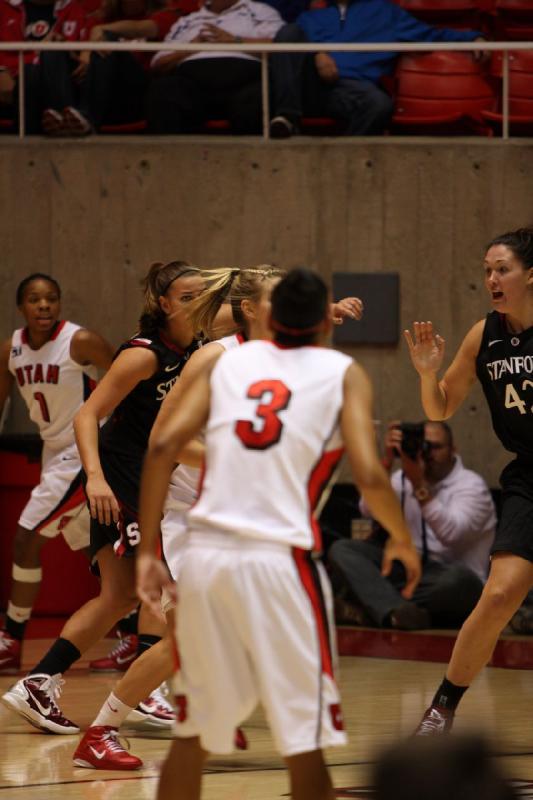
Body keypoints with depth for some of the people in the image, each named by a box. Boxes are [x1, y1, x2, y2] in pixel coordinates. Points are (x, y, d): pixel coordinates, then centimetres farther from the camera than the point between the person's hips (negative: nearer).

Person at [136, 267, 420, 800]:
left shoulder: (230, 362, 15)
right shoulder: (343, 374, 7)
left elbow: (162, 446, 2)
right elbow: (369, 476, -6)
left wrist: (147, 551, 5)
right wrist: (402, 541, 12)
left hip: (206, 556, 4)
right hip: (278, 561, -4)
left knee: (194, 734, 16)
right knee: (304, 744, 1)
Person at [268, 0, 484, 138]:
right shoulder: (310, 18, 31)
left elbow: (428, 35, 22)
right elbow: (292, 43, 10)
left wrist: (472, 39, 7)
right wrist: (317, 54, -12)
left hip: (350, 87, -1)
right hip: (310, 84, 1)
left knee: (380, 103, -37)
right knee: (288, 31, -26)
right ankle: (287, 116, -36)